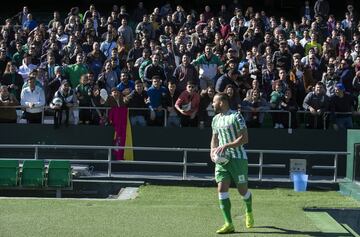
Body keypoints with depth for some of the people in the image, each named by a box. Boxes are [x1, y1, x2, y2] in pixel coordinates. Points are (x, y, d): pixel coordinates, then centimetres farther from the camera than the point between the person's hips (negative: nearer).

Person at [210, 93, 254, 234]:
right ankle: (228, 224, -10)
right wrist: (213, 150, 4)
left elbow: (244, 138, -15)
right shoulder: (216, 119, 13)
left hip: (238, 158, -6)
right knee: (222, 189, -10)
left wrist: (226, 146, -23)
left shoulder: (236, 116, -10)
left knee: (242, 190, 3)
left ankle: (249, 212, 36)